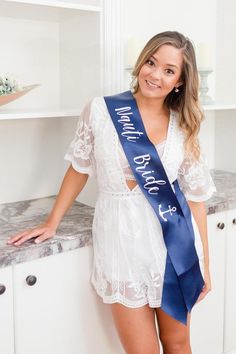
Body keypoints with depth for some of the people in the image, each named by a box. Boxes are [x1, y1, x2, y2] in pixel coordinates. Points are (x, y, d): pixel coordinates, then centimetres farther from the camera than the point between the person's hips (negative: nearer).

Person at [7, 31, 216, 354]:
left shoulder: (184, 127, 1)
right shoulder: (99, 110, -5)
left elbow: (195, 197, 5)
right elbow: (79, 169, 6)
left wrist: (204, 263, 7)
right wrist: (52, 223, 9)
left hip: (174, 243, 2)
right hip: (122, 241, -2)